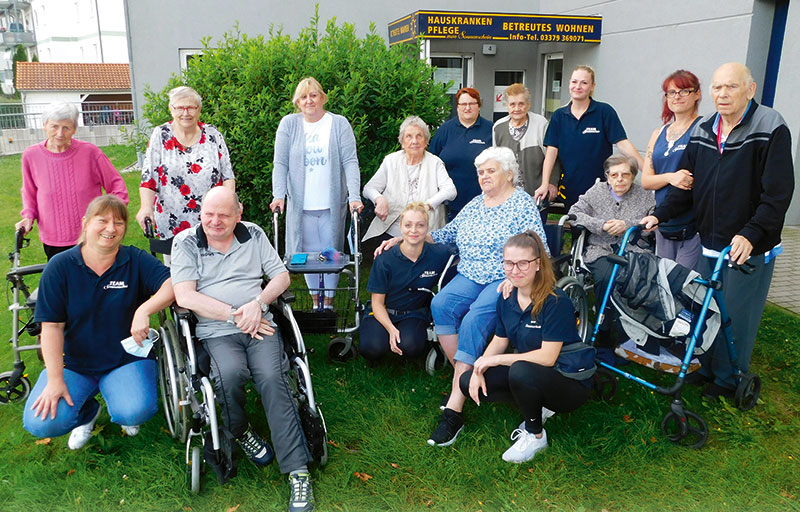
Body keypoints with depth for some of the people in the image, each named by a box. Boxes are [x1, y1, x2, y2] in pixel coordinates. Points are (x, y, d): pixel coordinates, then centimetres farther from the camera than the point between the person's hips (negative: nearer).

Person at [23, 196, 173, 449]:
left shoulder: (136, 261, -5)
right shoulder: (60, 267, -5)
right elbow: (52, 326, -7)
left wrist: (144, 310, -34)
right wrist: (55, 380, -13)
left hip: (127, 359, -1)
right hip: (72, 362, 2)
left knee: (136, 411, -27)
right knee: (40, 423, -17)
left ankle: (124, 410, 12)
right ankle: (87, 411, 17)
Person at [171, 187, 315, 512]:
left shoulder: (254, 235, 13)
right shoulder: (185, 242, 6)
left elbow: (281, 276, 10)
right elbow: (184, 296, -5)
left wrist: (257, 304, -10)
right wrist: (234, 315, -11)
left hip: (260, 326, 1)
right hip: (216, 332, -1)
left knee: (272, 378, -25)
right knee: (230, 373, -33)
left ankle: (298, 473, -22)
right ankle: (240, 432, 1)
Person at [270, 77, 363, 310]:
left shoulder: (339, 124, -1)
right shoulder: (289, 124, 2)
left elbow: (350, 162, -7)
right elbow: (280, 163, 0)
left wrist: (354, 196, -16)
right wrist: (278, 195, -12)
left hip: (333, 203, -1)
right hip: (301, 204, 1)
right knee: (308, 253, 5)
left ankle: (329, 301, 22)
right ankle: (315, 300, 23)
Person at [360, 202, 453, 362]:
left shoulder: (439, 254, -11)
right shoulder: (385, 259, -11)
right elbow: (377, 302, -8)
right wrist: (391, 329, -22)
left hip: (415, 314, 0)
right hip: (384, 313, 0)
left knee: (411, 347, -31)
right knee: (373, 348, -28)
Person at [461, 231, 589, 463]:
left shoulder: (556, 301, -24)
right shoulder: (506, 299, -3)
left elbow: (548, 357, -27)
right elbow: (499, 341, 7)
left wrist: (496, 359, -22)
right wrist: (479, 369, -11)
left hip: (569, 383, -7)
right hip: (528, 372, 7)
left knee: (521, 371, -37)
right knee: (468, 382, -6)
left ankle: (535, 435, -9)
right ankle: (537, 407, 7)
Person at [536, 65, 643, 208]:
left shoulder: (604, 111, -2)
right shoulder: (559, 115, 6)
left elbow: (623, 143, -8)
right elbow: (552, 150, 0)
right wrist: (545, 184, -10)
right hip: (569, 190, 2)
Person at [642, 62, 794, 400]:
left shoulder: (771, 129, -11)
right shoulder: (702, 131, 6)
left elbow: (778, 193, -17)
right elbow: (687, 186, 10)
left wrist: (751, 234, -28)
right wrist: (659, 215, -3)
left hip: (749, 246, -5)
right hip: (709, 242, 6)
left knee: (737, 314, 4)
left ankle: (730, 379, 23)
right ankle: (708, 368, 33)